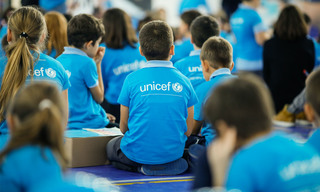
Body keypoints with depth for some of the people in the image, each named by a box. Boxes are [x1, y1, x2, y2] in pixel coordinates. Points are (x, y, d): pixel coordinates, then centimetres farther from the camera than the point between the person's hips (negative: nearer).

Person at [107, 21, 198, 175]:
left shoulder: (132, 79, -8)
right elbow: (188, 131, 2)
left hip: (138, 153, -5)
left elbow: (123, 127, -1)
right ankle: (173, 164, 10)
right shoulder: (183, 81, -3)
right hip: (173, 151, 5)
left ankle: (143, 167, 2)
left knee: (111, 147, 27)